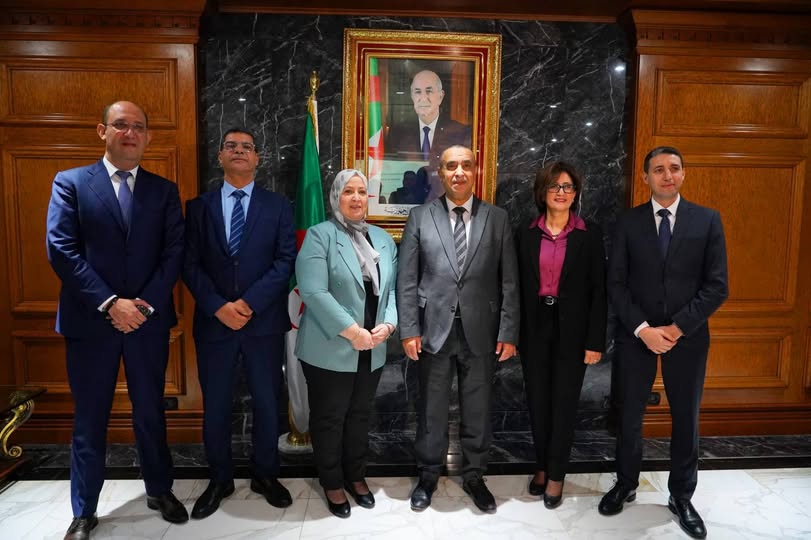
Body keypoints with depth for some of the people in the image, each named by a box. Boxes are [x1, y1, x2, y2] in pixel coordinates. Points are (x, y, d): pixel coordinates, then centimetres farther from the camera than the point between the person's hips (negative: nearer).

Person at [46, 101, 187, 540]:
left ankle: (159, 490, 33)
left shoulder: (164, 190, 7)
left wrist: (146, 304, -13)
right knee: (89, 420, 10)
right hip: (89, 321, -1)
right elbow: (61, 250, -8)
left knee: (151, 413, 14)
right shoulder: (70, 183, 1)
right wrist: (109, 303, -17)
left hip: (148, 319, 2)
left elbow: (174, 253, -1)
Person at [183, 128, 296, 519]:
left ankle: (265, 475, 29)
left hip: (264, 322, 0)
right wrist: (219, 307, -14)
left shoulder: (277, 206, 4)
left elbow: (286, 260, -5)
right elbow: (190, 265, 0)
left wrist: (250, 303, -15)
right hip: (213, 322, 1)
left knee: (267, 402, 10)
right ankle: (219, 479, 29)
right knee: (215, 406, 11)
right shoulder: (199, 207, 7)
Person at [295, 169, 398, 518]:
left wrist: (388, 324, -10)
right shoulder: (319, 235, -8)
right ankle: (332, 483, 29)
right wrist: (352, 332, -21)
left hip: (372, 350, 5)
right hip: (330, 350, -5)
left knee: (359, 415, 19)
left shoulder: (384, 239, 10)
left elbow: (393, 289, 7)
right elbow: (313, 292, -19)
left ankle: (356, 476, 37)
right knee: (329, 419, 10)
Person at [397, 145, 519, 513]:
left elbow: (509, 282, 2)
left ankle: (474, 476, 32)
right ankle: (428, 477, 31)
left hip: (481, 331, 1)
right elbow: (407, 279, 0)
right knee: (431, 409, 12)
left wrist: (508, 332, -3)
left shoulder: (497, 219, 4)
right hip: (433, 329, 0)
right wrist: (409, 329, -6)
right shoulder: (420, 217, 3)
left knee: (477, 409, 13)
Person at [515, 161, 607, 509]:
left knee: (564, 402, 7)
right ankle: (542, 466, 30)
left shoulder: (589, 235, -3)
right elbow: (518, 288, 4)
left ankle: (556, 474, 22)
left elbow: (598, 291, -4)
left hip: (572, 330, -2)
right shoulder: (526, 235, 2)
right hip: (535, 328, 2)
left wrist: (595, 341, -8)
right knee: (537, 401, 11)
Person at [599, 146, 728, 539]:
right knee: (630, 416, 11)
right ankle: (625, 485, 32)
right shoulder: (628, 223, 0)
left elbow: (717, 286, -4)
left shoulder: (708, 220, 0)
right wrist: (643, 329, -13)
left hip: (688, 337, 0)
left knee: (686, 418, 11)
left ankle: (681, 497, 30)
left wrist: (677, 328, -13)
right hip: (636, 335, 0)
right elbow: (616, 284, -3)